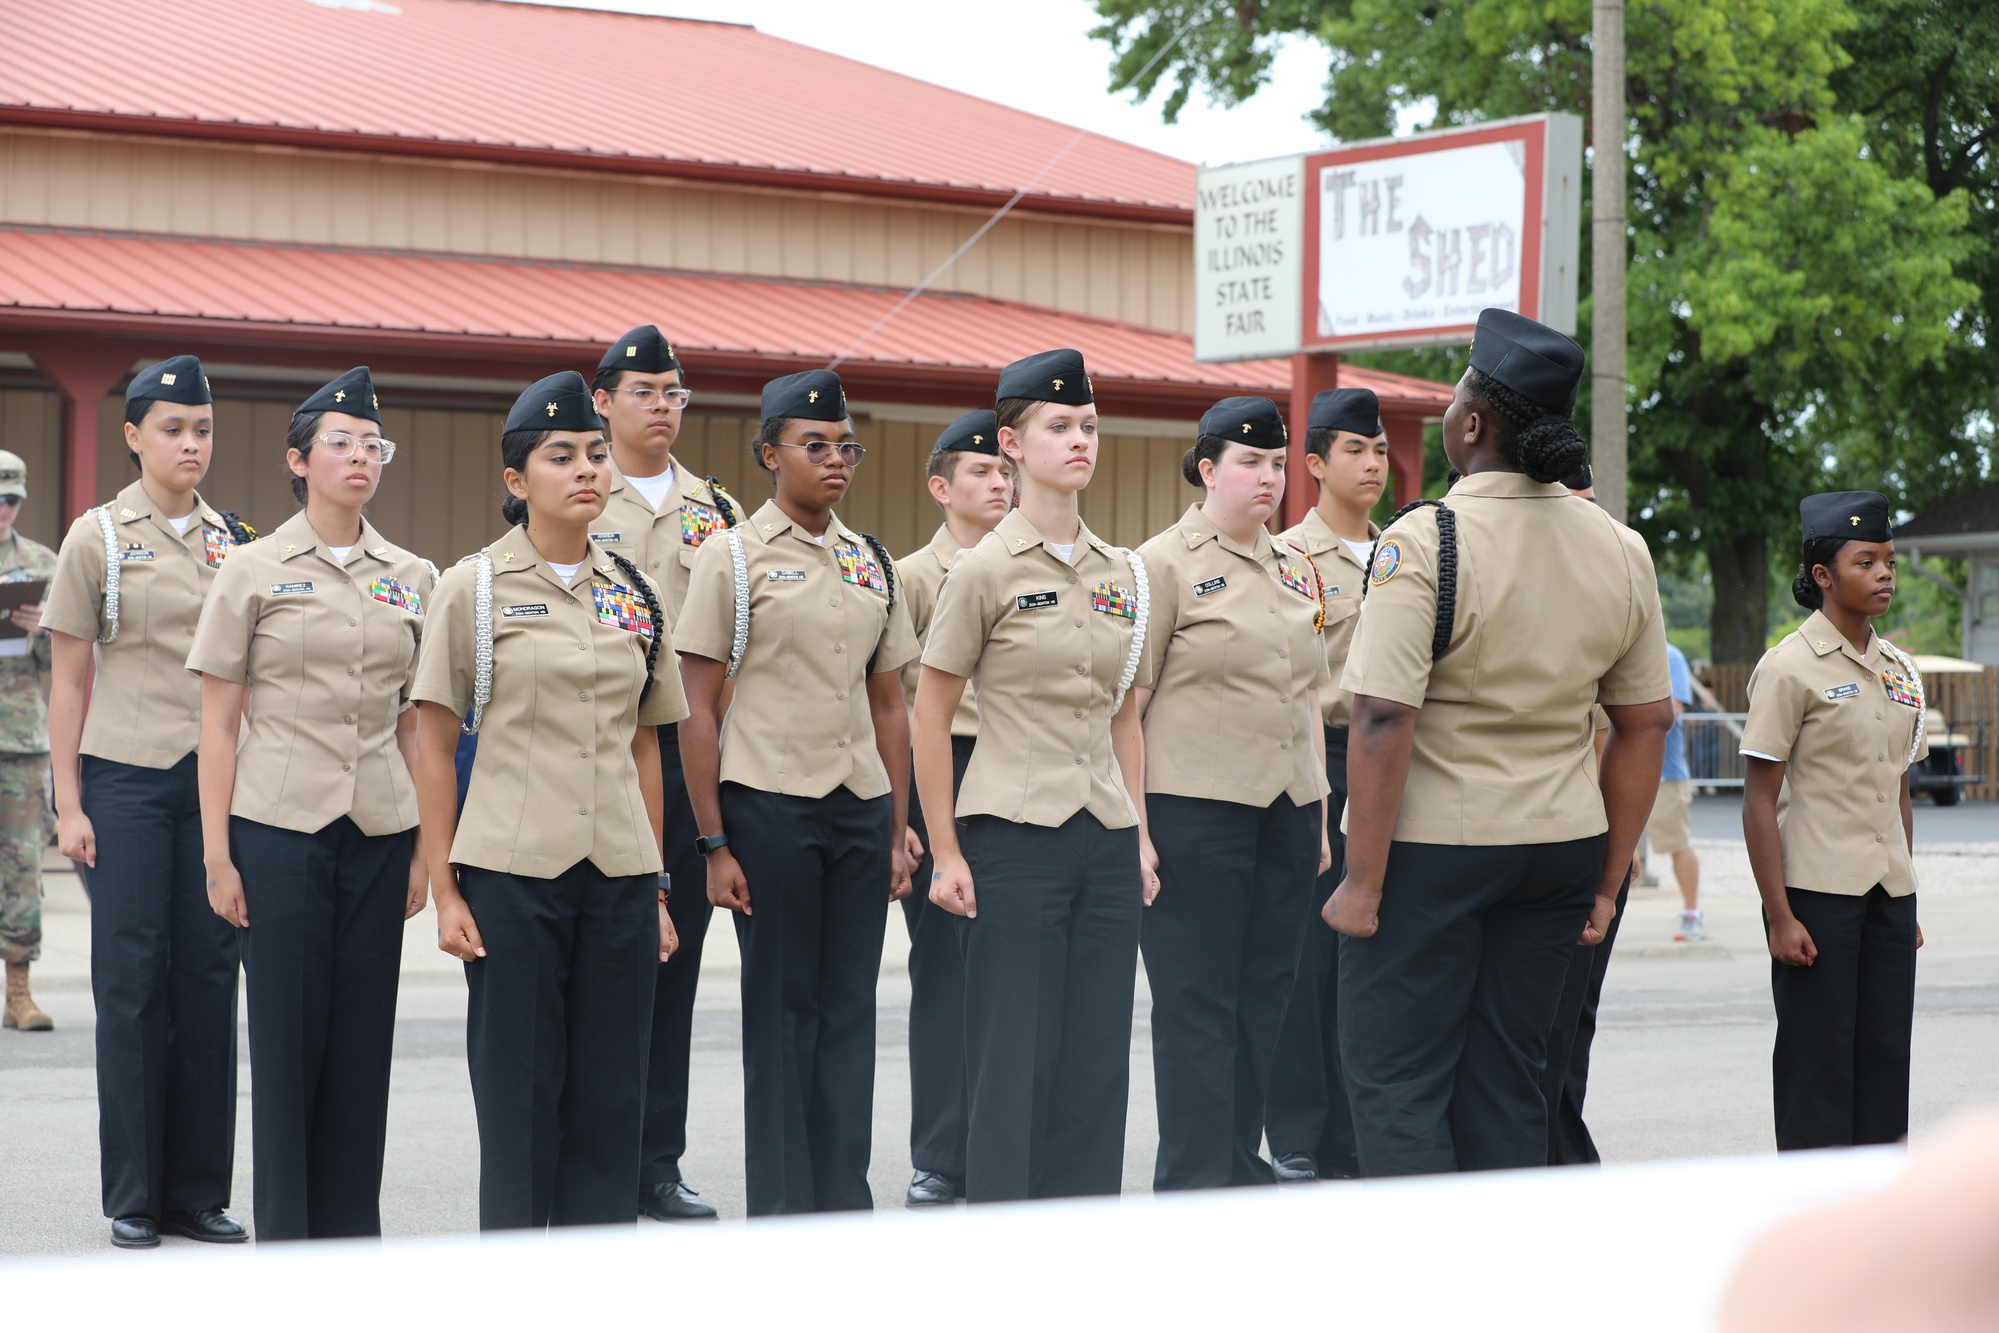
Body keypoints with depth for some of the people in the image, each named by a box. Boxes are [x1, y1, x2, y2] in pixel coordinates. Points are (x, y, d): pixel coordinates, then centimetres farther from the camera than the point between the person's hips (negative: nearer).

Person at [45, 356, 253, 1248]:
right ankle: (133, 1198, 6)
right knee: (133, 980, -1)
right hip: (127, 779, -4)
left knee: (209, 975, 4)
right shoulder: (97, 537, -1)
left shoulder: (232, 540, 10)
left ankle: (199, 1191, 11)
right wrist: (69, 805, -7)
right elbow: (68, 680, -1)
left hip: (218, 776, 4)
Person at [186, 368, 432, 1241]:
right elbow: (218, 722, -1)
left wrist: (424, 847, 8)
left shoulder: (411, 578, 10)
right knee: (286, 1036, -2)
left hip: (378, 832, 3)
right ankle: (285, 1241, 6)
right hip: (279, 828, -3)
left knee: (363, 1038, 5)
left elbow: (414, 726, 13)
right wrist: (217, 853, -6)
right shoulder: (255, 570, -1)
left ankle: (354, 1240, 14)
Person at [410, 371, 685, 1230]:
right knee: (520, 1094, 0)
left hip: (618, 876, 4)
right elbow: (434, 746, -1)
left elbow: (644, 748, 15)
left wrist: (656, 890, 11)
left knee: (609, 1093, 5)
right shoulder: (473, 587, -1)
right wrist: (444, 890, -6)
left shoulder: (633, 594, 11)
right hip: (512, 875, -4)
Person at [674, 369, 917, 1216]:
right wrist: (713, 844, -10)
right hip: (769, 804, -5)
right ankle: (780, 1210, 8)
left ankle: (843, 1203, 13)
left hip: (861, 805, 5)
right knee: (781, 1007, 1)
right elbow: (698, 711, -5)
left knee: (849, 1007, 6)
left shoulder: (871, 563, 12)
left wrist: (899, 832, 11)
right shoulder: (733, 559, -3)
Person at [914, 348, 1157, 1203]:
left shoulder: (1120, 573, 11)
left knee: (1097, 1056, 6)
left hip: (1106, 838, 5)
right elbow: (929, 716, -4)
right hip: (1014, 835, -5)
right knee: (1015, 1056, -3)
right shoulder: (986, 570, -6)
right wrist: (945, 852, -8)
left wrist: (1141, 833, 11)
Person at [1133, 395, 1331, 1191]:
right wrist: (1133, 829, -13)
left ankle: (1242, 1166, 17)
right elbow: (1125, 706, -7)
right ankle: (1195, 1180, 2)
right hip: (1193, 811, -6)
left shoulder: (1297, 570, 15)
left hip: (1286, 810, 6)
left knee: (1265, 997, 9)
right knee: (1198, 1004, -3)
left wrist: (1320, 815, 16)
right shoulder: (1164, 565, -5)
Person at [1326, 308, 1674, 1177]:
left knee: (1397, 1081, 1)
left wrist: (1363, 880, -15)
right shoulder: (1620, 551, 4)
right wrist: (1607, 880, 15)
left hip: (1433, 844, -6)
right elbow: (1646, 726, 9)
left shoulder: (1423, 543, -14)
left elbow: (1384, 723, -20)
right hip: (1559, 844, 6)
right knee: (1508, 1084, 13)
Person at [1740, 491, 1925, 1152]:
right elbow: (1759, 801, -10)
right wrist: (1780, 915, -15)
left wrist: (1907, 907, 15)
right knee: (1819, 1062, -3)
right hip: (1816, 893, -6)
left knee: (1886, 1057, 6)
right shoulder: (1791, 668, -9)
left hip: (1888, 895, 6)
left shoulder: (1898, 669, 12)